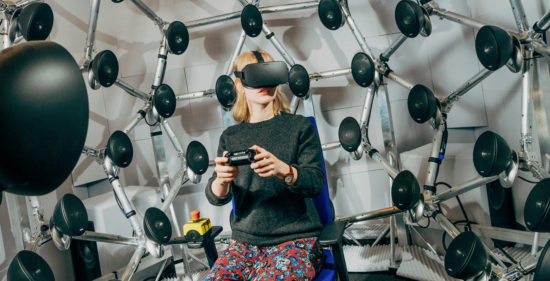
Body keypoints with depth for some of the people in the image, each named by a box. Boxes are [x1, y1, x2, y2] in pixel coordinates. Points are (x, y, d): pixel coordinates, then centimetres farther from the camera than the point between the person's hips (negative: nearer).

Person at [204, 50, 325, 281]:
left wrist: (283, 170, -29)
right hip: (244, 241, 3)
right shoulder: (230, 136, 11)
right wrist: (222, 179, -23)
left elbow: (315, 183, -7)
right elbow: (216, 198, 2)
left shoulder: (299, 126, 4)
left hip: (295, 238, -2)